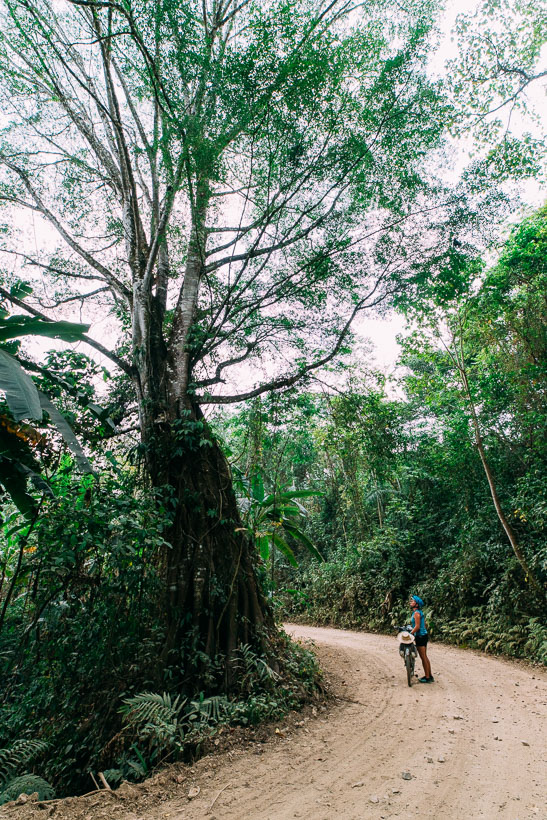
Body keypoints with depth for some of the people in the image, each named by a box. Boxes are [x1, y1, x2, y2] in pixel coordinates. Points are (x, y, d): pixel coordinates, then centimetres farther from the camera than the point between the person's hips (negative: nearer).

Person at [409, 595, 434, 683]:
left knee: (423, 657, -2)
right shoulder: (420, 612, 12)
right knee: (425, 657, 15)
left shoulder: (416, 613, -17)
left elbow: (417, 626, -21)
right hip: (424, 635, 10)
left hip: (420, 636, -10)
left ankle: (427, 677, 5)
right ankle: (430, 676, 22)